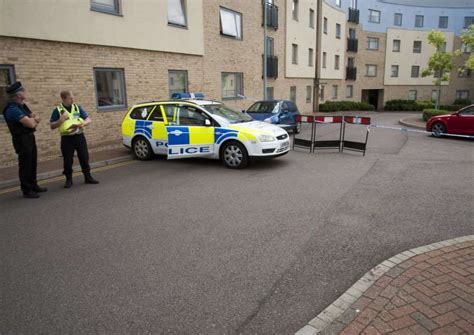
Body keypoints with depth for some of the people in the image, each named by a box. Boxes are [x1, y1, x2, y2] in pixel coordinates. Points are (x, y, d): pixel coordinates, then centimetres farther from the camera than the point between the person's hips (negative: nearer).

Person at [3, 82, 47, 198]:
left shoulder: (22, 105, 11)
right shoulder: (13, 109, -19)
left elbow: (37, 118, 11)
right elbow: (31, 124, -23)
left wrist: (32, 120, -11)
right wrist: (33, 120, 0)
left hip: (30, 137, 9)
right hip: (22, 139, -9)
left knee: (33, 163, 16)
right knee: (25, 165, -3)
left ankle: (34, 186, 29)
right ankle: (27, 191, 6)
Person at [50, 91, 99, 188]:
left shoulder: (78, 108, 7)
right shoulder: (57, 110, -1)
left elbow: (88, 119, 7)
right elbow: (52, 126, 0)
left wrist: (83, 123, -15)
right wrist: (61, 120, -18)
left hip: (79, 136, 2)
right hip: (66, 139, -2)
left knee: (84, 157, 6)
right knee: (68, 160, 3)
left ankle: (88, 177, 16)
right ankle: (69, 179, 17)